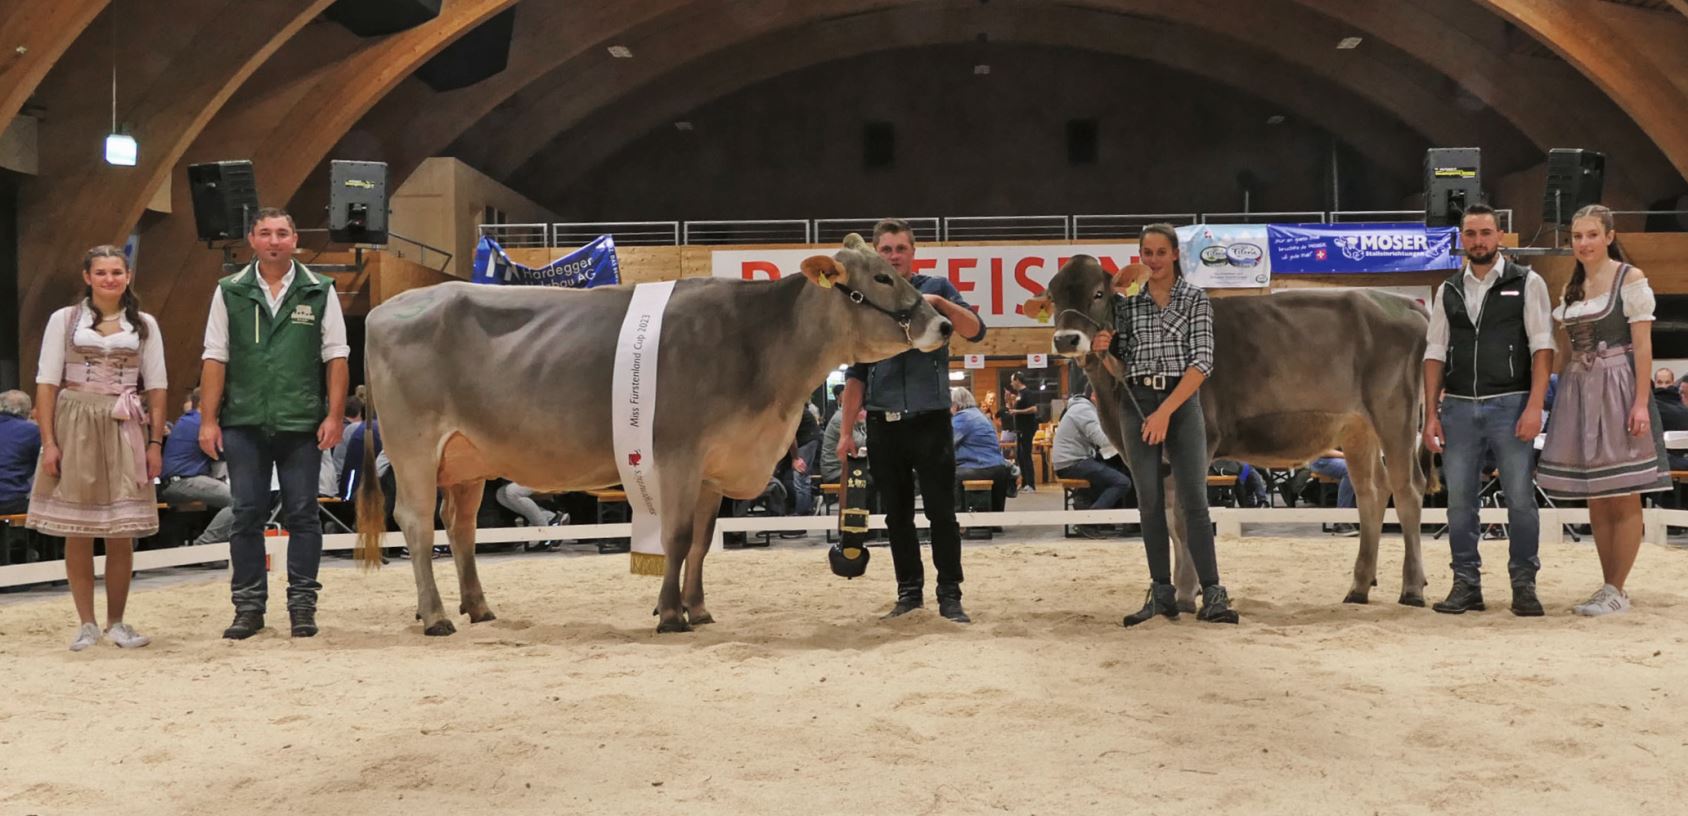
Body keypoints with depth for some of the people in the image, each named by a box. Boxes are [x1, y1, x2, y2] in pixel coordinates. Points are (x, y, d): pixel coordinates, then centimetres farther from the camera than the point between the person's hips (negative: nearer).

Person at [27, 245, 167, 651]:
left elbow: (156, 387, 7)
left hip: (124, 432, 1)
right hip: (75, 428, -1)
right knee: (77, 533, 1)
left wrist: (155, 442, 0)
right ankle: (86, 624, 11)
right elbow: (47, 383, 1)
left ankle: (116, 622, 13)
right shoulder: (64, 319, 4)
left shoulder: (144, 324, 8)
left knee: (122, 534, 1)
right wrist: (49, 442, -6)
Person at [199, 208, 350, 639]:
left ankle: (303, 606, 10)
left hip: (302, 425, -1)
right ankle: (248, 607, 12)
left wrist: (334, 416, -5)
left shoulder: (320, 292, 5)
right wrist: (209, 420, 0)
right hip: (244, 424, 1)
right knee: (247, 515, 4)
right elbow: (215, 358, 5)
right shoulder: (229, 292, 8)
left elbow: (336, 357, 3)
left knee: (302, 515, 2)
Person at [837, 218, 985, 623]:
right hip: (883, 425, 3)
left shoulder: (937, 288, 3)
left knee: (942, 511, -3)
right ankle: (909, 591, 18)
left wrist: (940, 303, -25)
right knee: (897, 514, 8)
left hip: (930, 421, -2)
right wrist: (847, 430, 5)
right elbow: (855, 373, 10)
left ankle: (950, 595, 4)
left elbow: (976, 332, -10)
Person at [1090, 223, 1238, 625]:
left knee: (1194, 500, -8)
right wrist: (1104, 352, -8)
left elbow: (1202, 362, -6)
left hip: (1181, 402, -3)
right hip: (1136, 404, 3)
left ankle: (1213, 596, -7)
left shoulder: (1195, 299, 3)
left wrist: (1166, 411, -13)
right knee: (1150, 502, 3)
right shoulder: (1128, 304, 12)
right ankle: (1161, 595, 9)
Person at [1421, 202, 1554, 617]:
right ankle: (1466, 586, 13)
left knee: (1520, 498, -3)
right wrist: (1431, 414, 4)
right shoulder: (1448, 291, 12)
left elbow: (1542, 347, -4)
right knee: (1459, 501, 4)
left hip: (1510, 405, -3)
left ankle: (1524, 585, 8)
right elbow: (1435, 354, 11)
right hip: (1459, 407, 3)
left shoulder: (1526, 283, 3)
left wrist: (1534, 406, -13)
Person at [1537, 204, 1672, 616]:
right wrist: (1561, 394, 8)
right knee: (1595, 499, 9)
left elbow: (1643, 345, -9)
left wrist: (1641, 402, -17)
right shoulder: (1571, 288, 14)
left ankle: (1616, 591, 0)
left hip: (1618, 389, -6)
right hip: (1579, 393, 6)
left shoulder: (1630, 279, -4)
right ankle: (1608, 588, 16)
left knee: (1623, 499, -3)